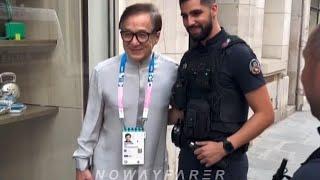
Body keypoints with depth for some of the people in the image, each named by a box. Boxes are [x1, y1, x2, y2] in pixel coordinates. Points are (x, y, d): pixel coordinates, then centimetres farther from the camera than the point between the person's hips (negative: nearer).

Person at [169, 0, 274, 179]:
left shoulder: (237, 53, -12)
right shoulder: (188, 58, 6)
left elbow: (265, 114, -13)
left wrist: (225, 147, -19)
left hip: (225, 164, -6)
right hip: (187, 159, 6)